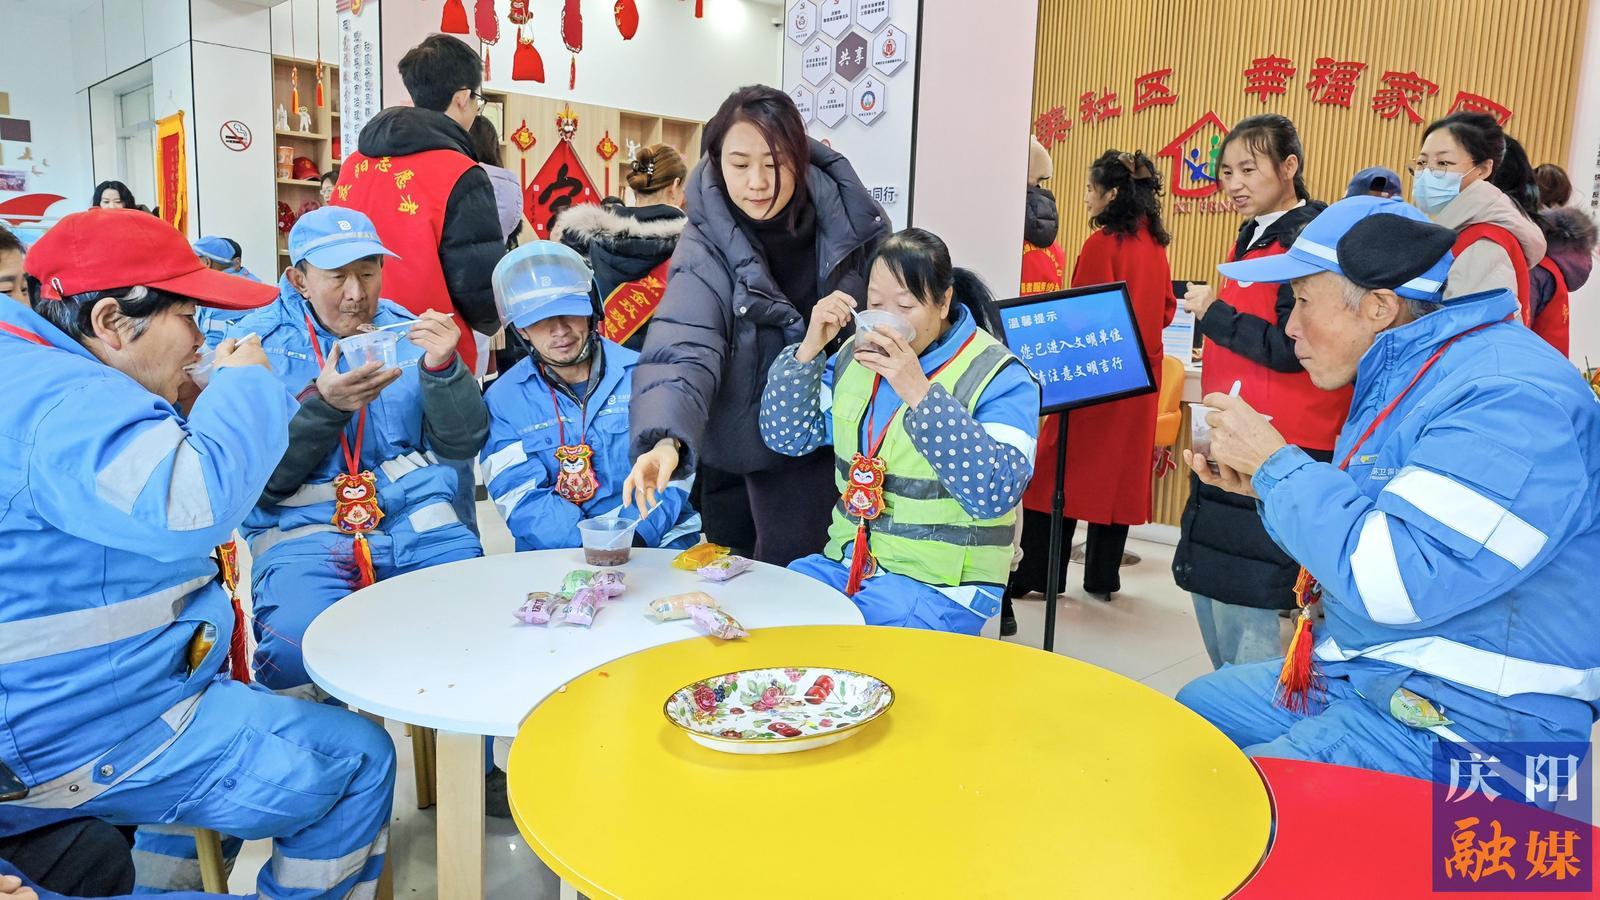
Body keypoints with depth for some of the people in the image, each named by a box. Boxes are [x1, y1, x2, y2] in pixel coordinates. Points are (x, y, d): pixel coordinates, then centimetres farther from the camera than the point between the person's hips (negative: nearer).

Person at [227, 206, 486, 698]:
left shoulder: (408, 330, 11)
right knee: (298, 650, -31)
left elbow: (463, 444, 6)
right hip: (301, 532, -2)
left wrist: (443, 368, -11)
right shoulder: (255, 342, 4)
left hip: (419, 526, 3)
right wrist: (323, 407, -16)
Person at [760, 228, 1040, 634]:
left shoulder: (999, 377, -11)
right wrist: (809, 349, -8)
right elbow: (785, 438, 6)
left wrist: (920, 394, -30)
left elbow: (995, 493, -24)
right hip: (846, 560, 6)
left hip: (940, 584, -6)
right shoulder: (857, 354, 7)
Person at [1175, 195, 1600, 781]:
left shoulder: (1512, 398, -24)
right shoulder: (1400, 375, 9)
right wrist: (1264, 486, 3)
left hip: (1457, 730, -10)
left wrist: (1275, 463, -21)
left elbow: (1393, 581, -32)